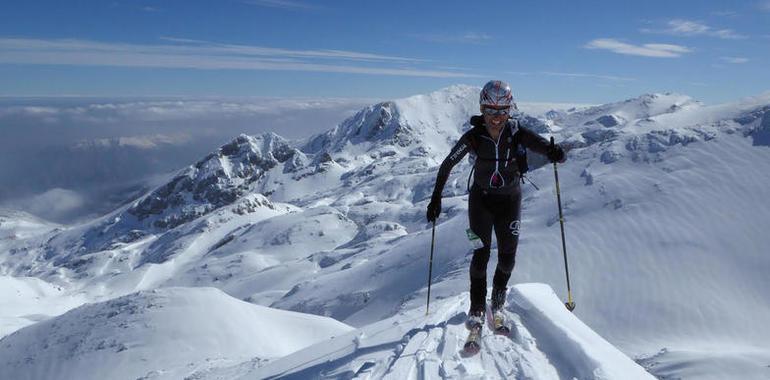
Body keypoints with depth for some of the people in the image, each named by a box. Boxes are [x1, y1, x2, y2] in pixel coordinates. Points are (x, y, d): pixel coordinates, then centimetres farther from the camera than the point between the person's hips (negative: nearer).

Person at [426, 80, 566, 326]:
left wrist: (555, 153, -48)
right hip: (481, 199, -1)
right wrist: (436, 197, -8)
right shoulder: (473, 137, -18)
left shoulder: (517, 134, -18)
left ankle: (498, 300, 35)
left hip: (510, 199, 1)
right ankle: (477, 309, 9)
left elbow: (544, 146, -24)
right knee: (481, 253, -8)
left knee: (507, 256, 5)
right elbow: (447, 165, -8)